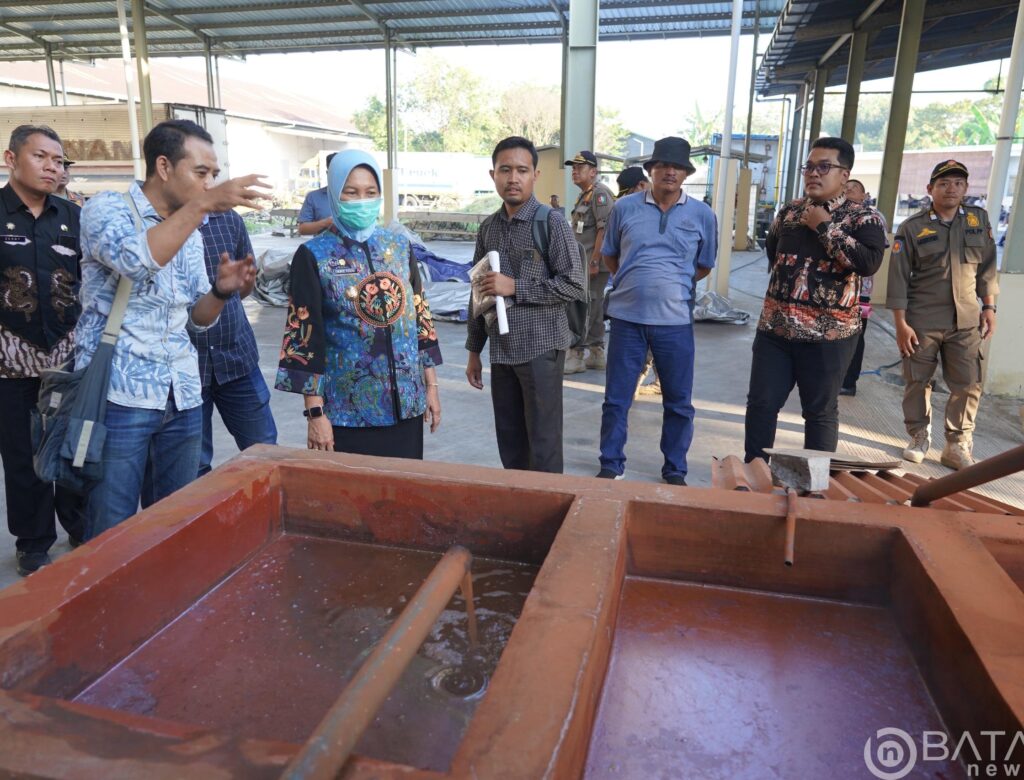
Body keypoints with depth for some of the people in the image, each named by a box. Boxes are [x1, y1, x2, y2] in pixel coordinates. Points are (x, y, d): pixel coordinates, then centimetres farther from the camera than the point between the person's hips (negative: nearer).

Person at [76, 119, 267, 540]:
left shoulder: (190, 233, 13)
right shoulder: (106, 208, -5)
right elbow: (135, 259, -28)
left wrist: (222, 289, -5)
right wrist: (203, 204, -29)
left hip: (183, 399, 6)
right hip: (119, 397, -6)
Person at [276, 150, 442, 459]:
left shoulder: (399, 245, 6)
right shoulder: (314, 256, -6)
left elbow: (420, 315, 10)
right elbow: (304, 337, -7)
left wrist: (431, 385, 9)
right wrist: (315, 413, -10)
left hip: (406, 402, 4)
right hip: (347, 410, -3)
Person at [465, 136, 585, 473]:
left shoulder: (552, 222, -8)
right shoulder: (488, 227, 9)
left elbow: (574, 286, -12)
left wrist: (515, 287, -17)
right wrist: (474, 350, 14)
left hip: (540, 348, -5)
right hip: (501, 351, 5)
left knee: (543, 443, 2)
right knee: (509, 441, 13)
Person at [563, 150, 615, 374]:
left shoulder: (599, 193, -12)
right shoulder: (584, 195, 19)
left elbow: (604, 229, -20)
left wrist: (594, 262, -22)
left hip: (594, 263, -10)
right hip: (584, 263, 10)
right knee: (594, 307, 12)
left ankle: (576, 356, -5)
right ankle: (596, 354, 18)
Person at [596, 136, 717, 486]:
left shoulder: (702, 215, 2)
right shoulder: (625, 207, 2)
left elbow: (704, 267, 13)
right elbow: (609, 256, 13)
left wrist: (672, 285, 6)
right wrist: (634, 283, 7)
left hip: (675, 320, 1)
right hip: (627, 316, 0)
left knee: (679, 402, 9)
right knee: (616, 398, 8)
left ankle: (675, 471, 25)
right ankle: (611, 466, 23)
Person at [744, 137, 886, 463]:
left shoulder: (863, 218, -4)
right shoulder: (790, 210, 11)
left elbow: (868, 263, -22)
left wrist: (825, 226, -16)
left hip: (827, 332, -4)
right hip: (775, 326, 4)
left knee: (820, 411, 7)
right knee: (761, 403, 6)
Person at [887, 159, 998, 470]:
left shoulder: (979, 219, 8)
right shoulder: (912, 228, -3)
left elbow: (987, 267, 14)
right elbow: (898, 278, -5)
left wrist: (989, 307, 7)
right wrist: (901, 323, -9)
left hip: (966, 320, 3)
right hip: (922, 320, -2)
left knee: (968, 384, 1)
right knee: (917, 382, 5)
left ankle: (958, 446, 11)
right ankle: (919, 438, 22)